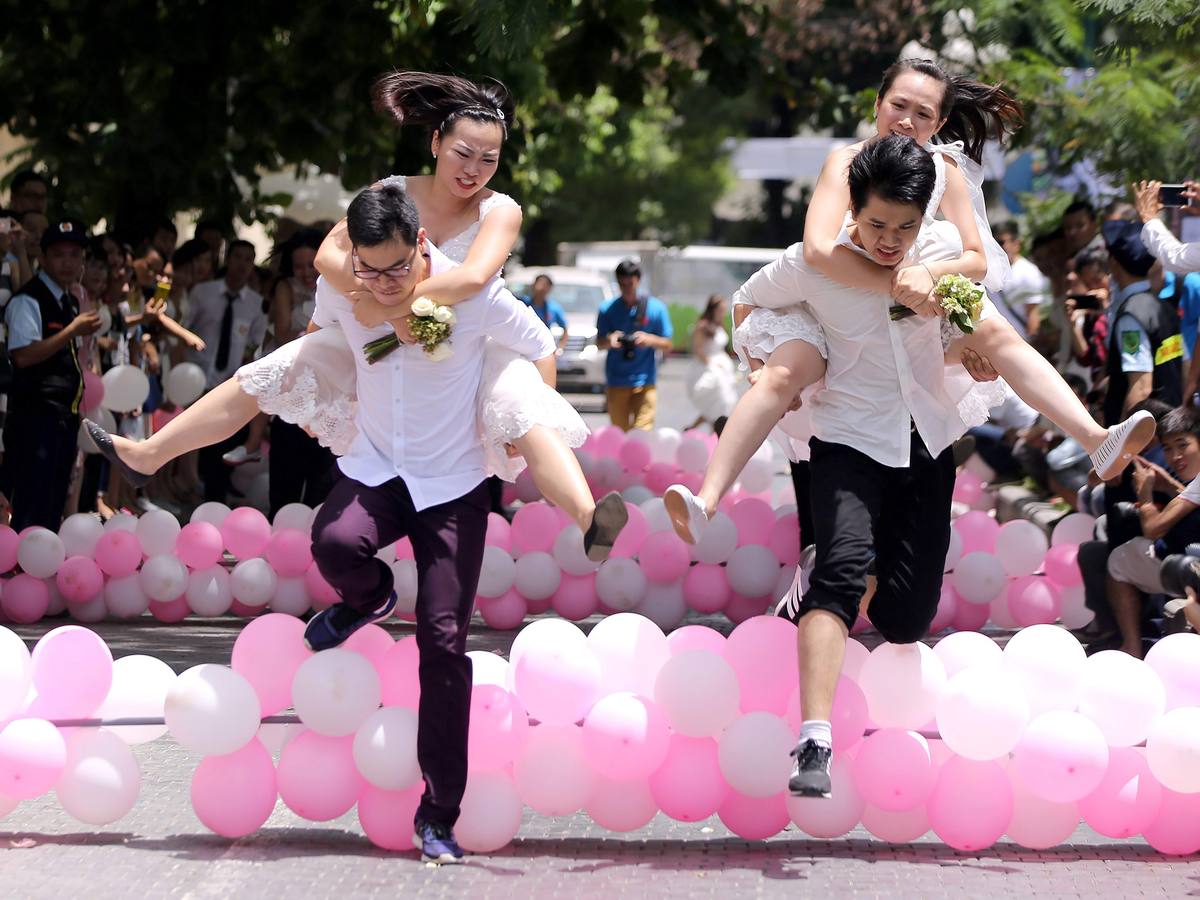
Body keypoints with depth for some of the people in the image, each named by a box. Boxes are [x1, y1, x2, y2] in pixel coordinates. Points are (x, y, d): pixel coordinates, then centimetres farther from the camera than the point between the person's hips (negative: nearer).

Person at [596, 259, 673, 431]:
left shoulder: (655, 307, 2)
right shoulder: (608, 309, 4)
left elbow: (667, 346, 5)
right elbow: (599, 343, 8)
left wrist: (650, 340, -16)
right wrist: (610, 340, -16)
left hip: (644, 382, -2)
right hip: (616, 382, 2)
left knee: (642, 432, -13)